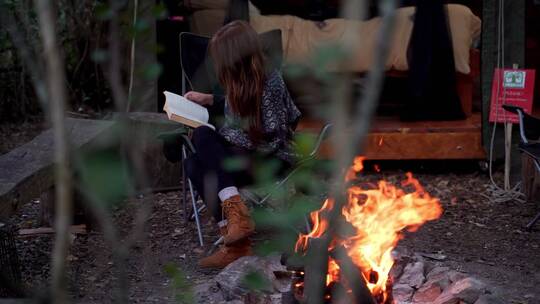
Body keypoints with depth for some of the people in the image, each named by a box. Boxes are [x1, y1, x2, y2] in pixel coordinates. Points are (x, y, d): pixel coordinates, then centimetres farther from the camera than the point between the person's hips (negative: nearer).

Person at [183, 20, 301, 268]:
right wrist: (209, 100, 19)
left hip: (272, 162, -8)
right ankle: (236, 244, -25)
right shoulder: (243, 81, 5)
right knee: (194, 166, -17)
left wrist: (225, 135, -14)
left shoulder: (269, 84, -18)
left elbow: (270, 142, -20)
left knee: (202, 135, -23)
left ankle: (237, 214, -31)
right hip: (246, 157, 8)